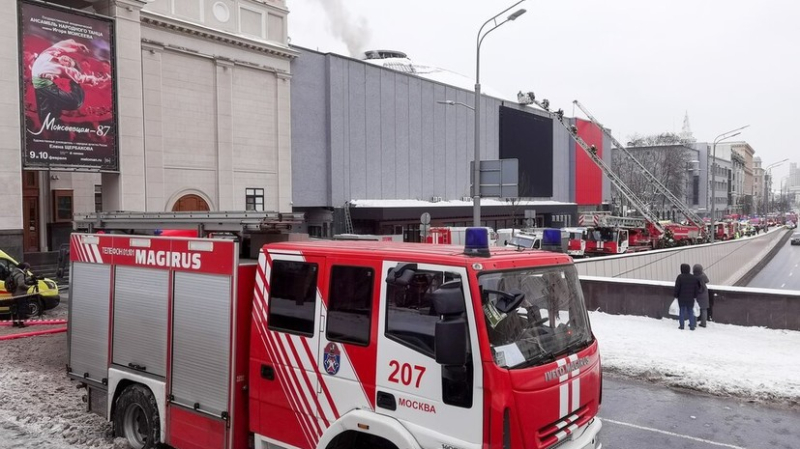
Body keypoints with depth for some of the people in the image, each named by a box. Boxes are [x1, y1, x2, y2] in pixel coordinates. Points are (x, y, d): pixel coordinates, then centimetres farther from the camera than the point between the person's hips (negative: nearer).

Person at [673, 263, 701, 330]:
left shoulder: (680, 277, -12)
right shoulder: (693, 278, 1)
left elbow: (677, 288, -11)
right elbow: (696, 288, 6)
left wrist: (676, 296, 0)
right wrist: (695, 296, 15)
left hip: (682, 298, -3)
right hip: (691, 299, 3)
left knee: (682, 311, 5)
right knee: (690, 312, 11)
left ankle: (682, 326, 8)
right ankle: (692, 326, 10)